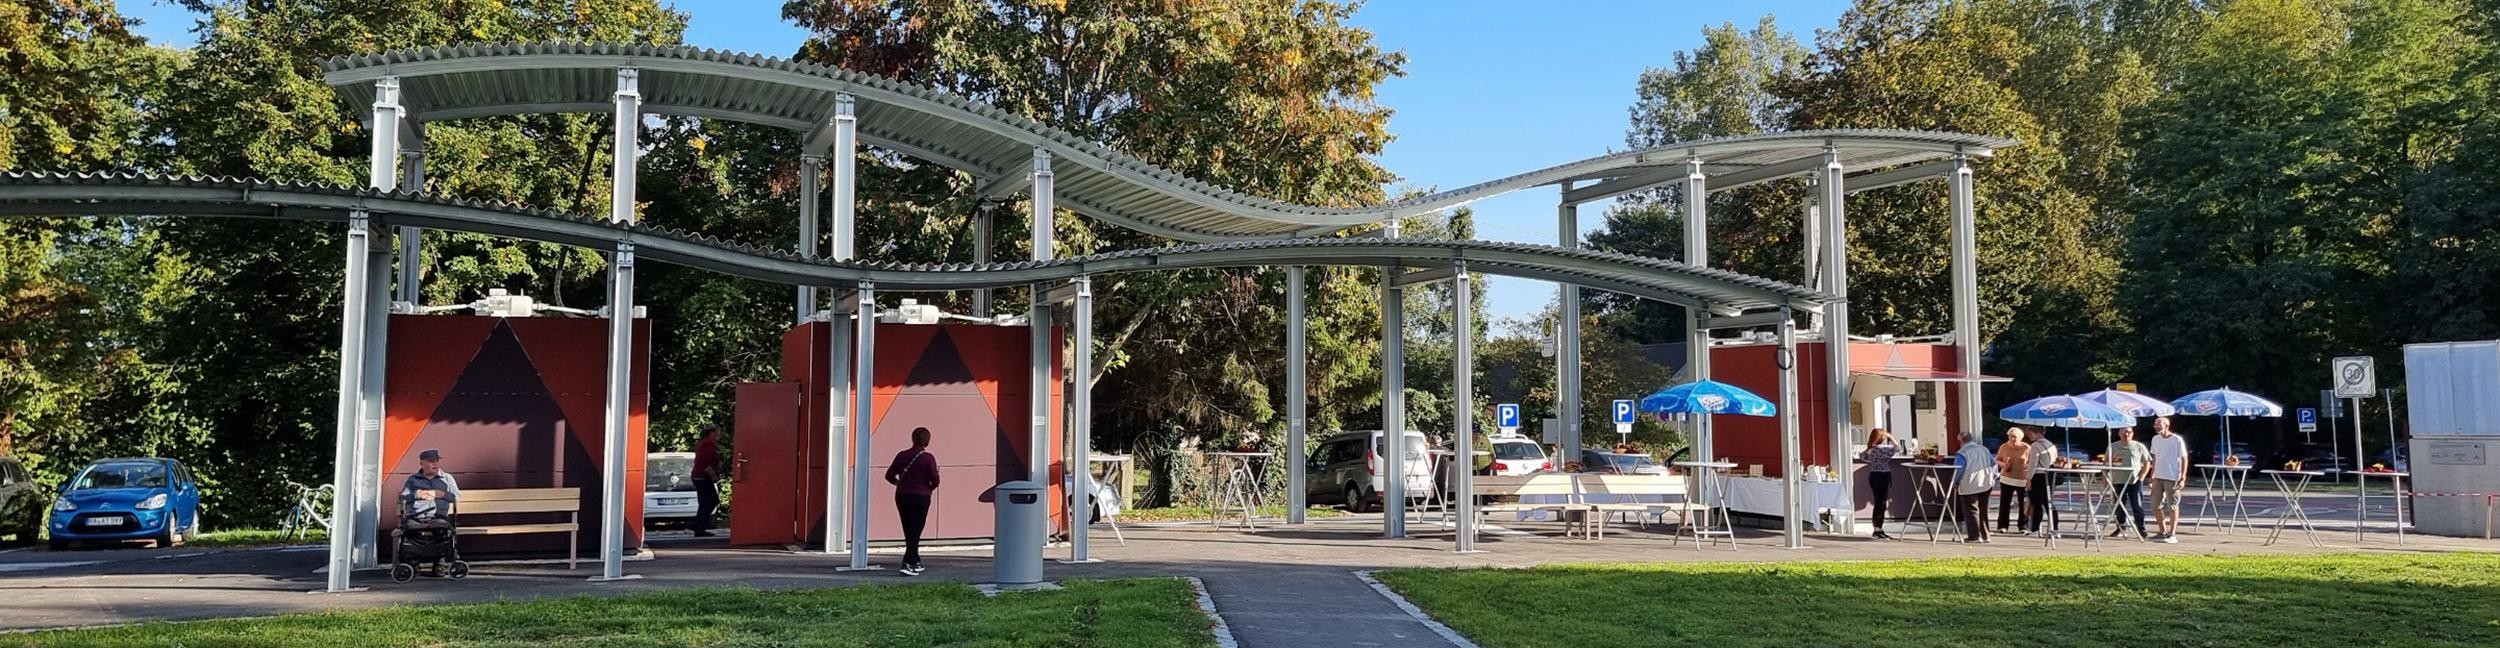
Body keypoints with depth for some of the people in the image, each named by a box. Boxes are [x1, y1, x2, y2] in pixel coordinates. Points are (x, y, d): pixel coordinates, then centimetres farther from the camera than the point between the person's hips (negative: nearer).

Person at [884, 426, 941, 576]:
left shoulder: (902, 456, 2)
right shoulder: (928, 458, -9)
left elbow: (889, 475, 5)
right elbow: (935, 480, -10)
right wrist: (929, 489, 11)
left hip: (902, 496, 4)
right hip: (921, 497, -4)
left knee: (909, 532, 15)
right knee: (915, 531, -2)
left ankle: (915, 563, 25)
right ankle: (907, 564, -14)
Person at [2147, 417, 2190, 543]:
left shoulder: (2177, 440, -9)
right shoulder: (2155, 439, 9)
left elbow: (2184, 459, -7)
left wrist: (2183, 478, -13)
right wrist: (2152, 476, 14)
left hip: (2172, 478, -6)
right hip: (2158, 477, 6)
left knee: (2172, 506, -1)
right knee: (2156, 505, 7)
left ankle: (2172, 535, 4)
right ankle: (2163, 532, 20)